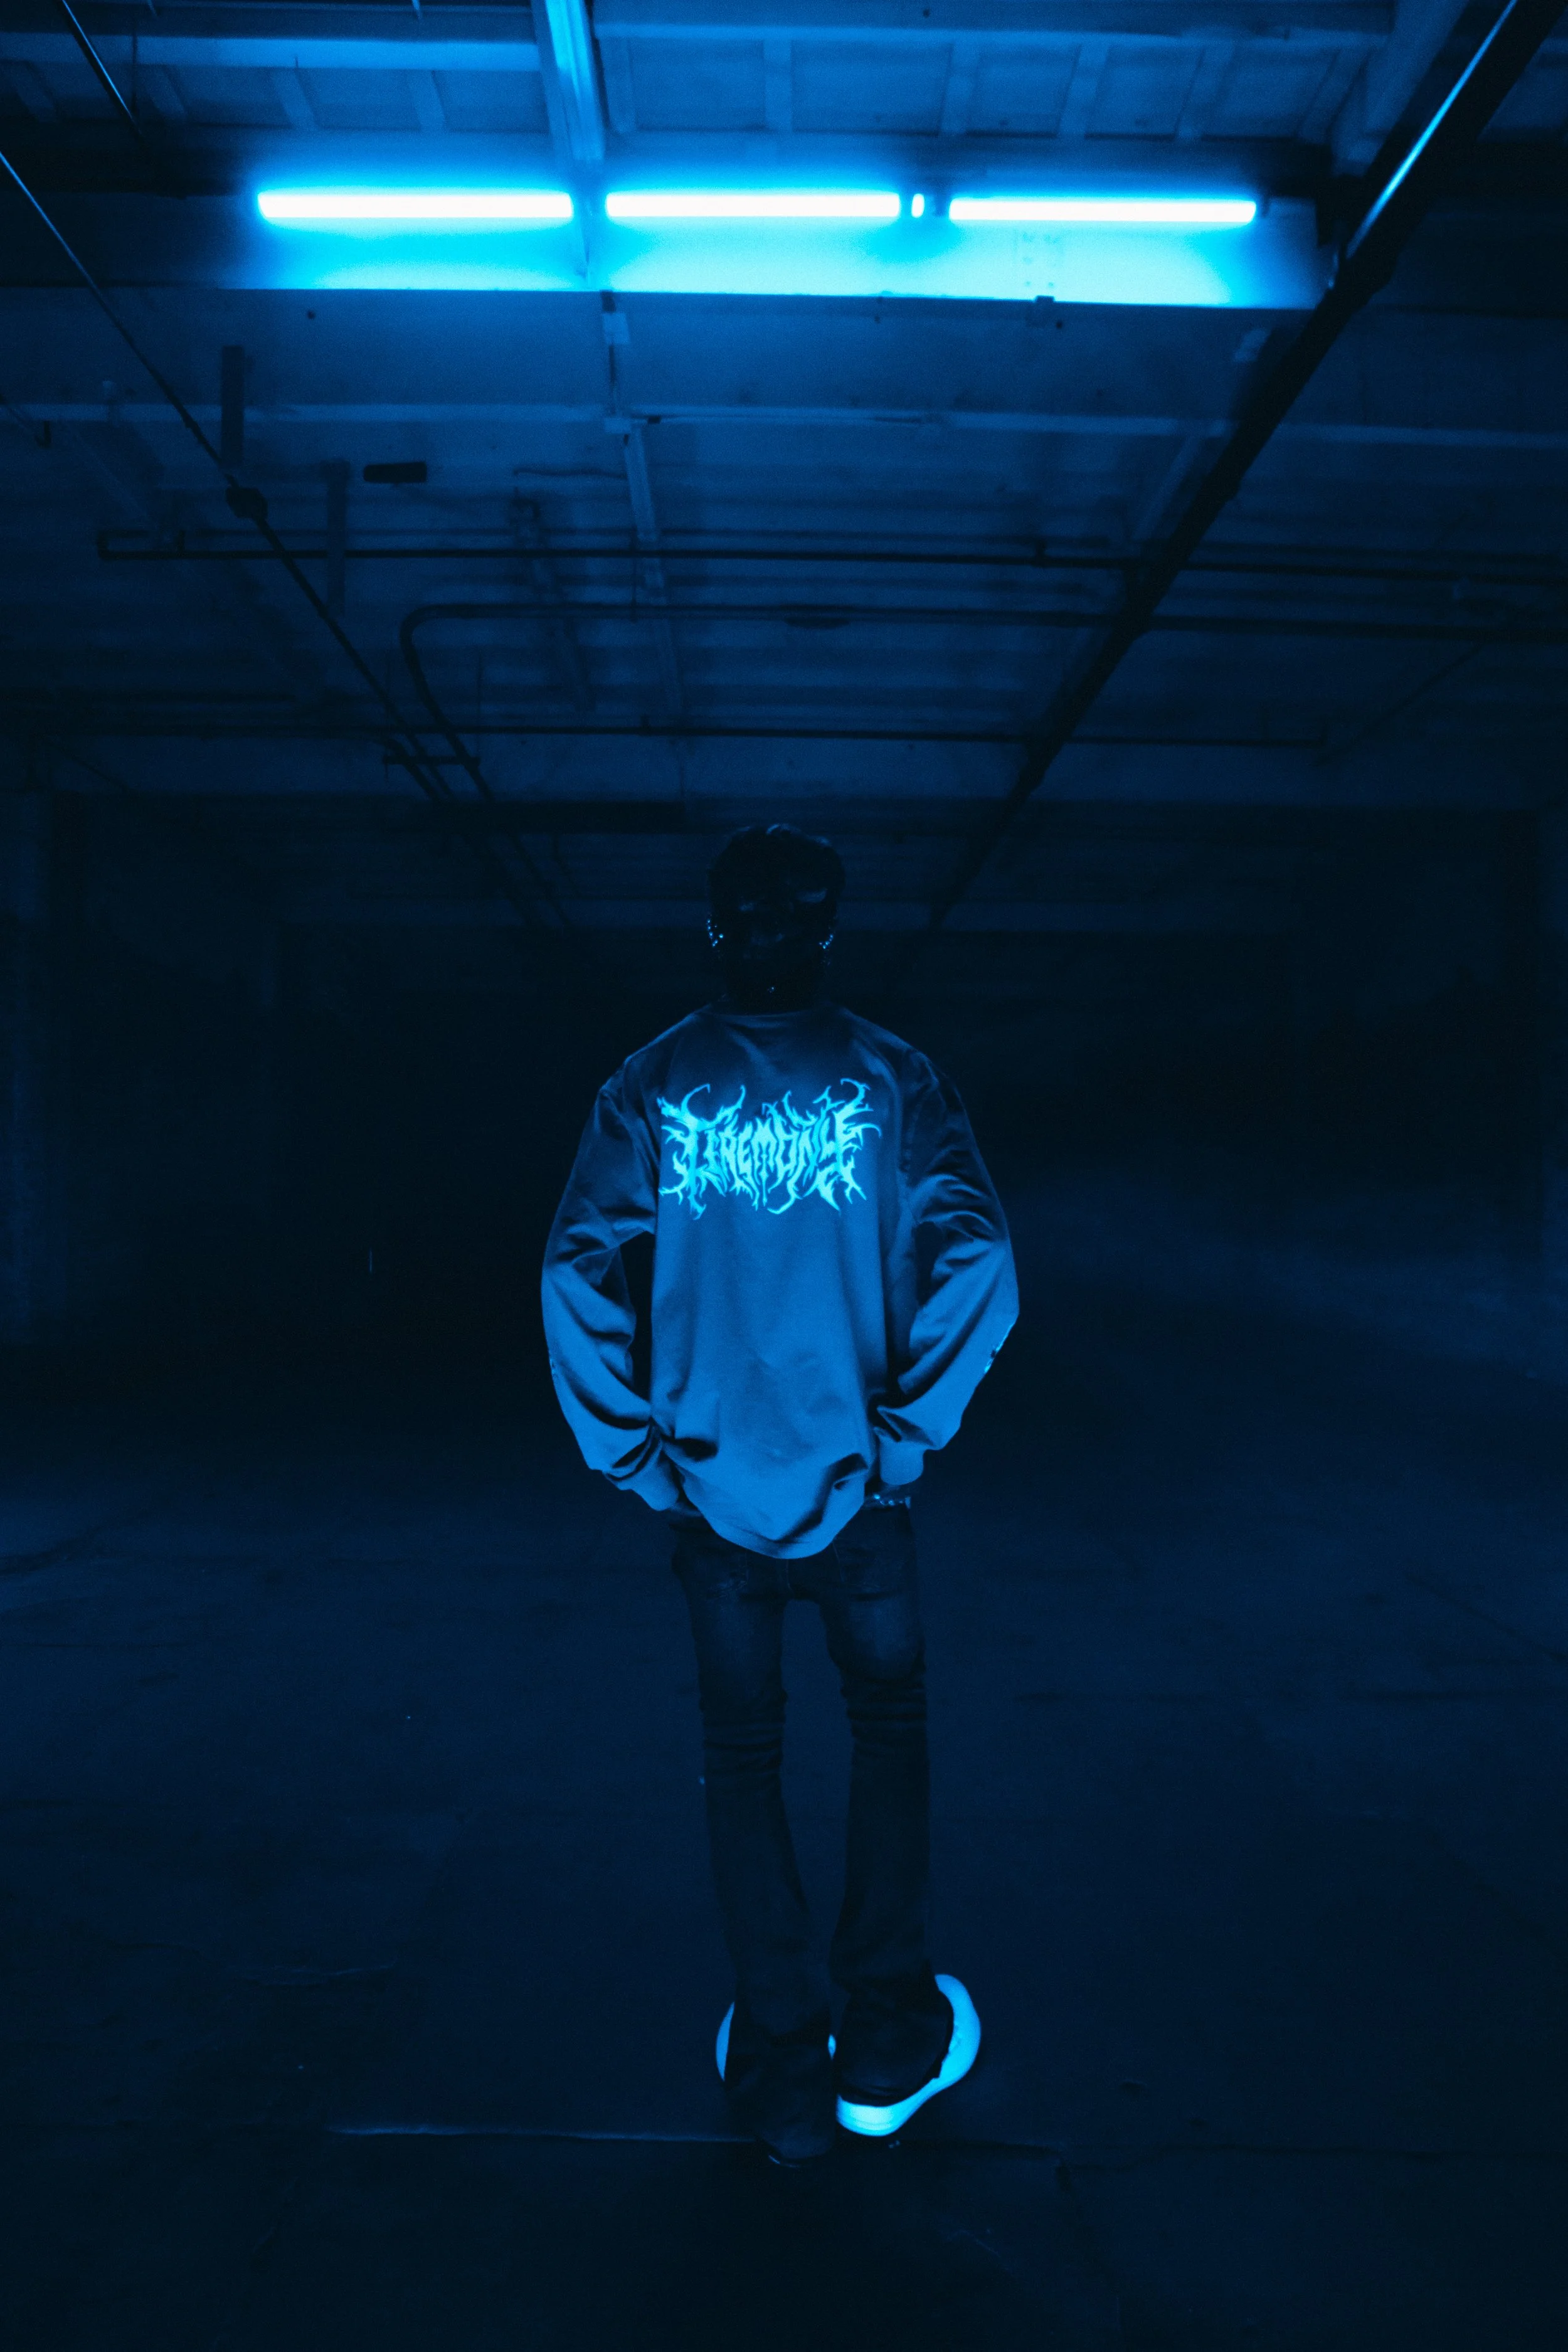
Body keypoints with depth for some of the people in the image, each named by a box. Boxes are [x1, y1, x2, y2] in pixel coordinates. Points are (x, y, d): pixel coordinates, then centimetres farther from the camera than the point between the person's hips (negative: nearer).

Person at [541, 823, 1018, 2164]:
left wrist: (628, 1450, -1)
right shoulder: (890, 1077, -3)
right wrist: (911, 1429, -4)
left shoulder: (653, 1085, 0)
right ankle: (885, 2045, 25)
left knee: (742, 1759, 14)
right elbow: (980, 1264, -12)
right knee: (890, 1727, 19)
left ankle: (783, 2075, 22)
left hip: (710, 1487, 1)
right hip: (851, 1488, -1)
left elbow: (575, 1275, -7)